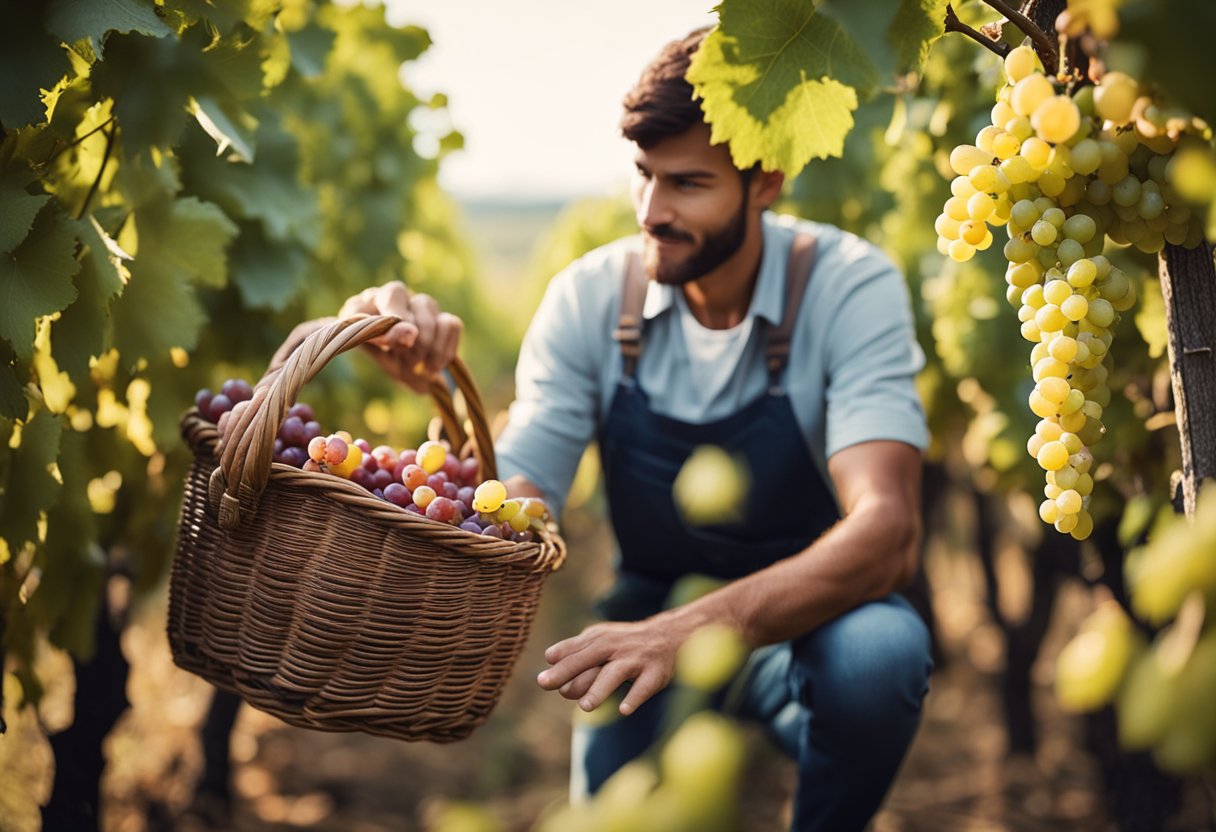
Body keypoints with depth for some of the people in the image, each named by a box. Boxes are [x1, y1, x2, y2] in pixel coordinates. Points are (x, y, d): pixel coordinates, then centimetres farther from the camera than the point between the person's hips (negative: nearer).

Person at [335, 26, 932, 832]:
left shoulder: (849, 286, -19)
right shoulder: (592, 297, -11)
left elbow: (888, 529, -32)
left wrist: (699, 628, -47)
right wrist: (441, 386, -34)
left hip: (809, 622, -1)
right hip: (653, 623, 2)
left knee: (880, 650, -34)